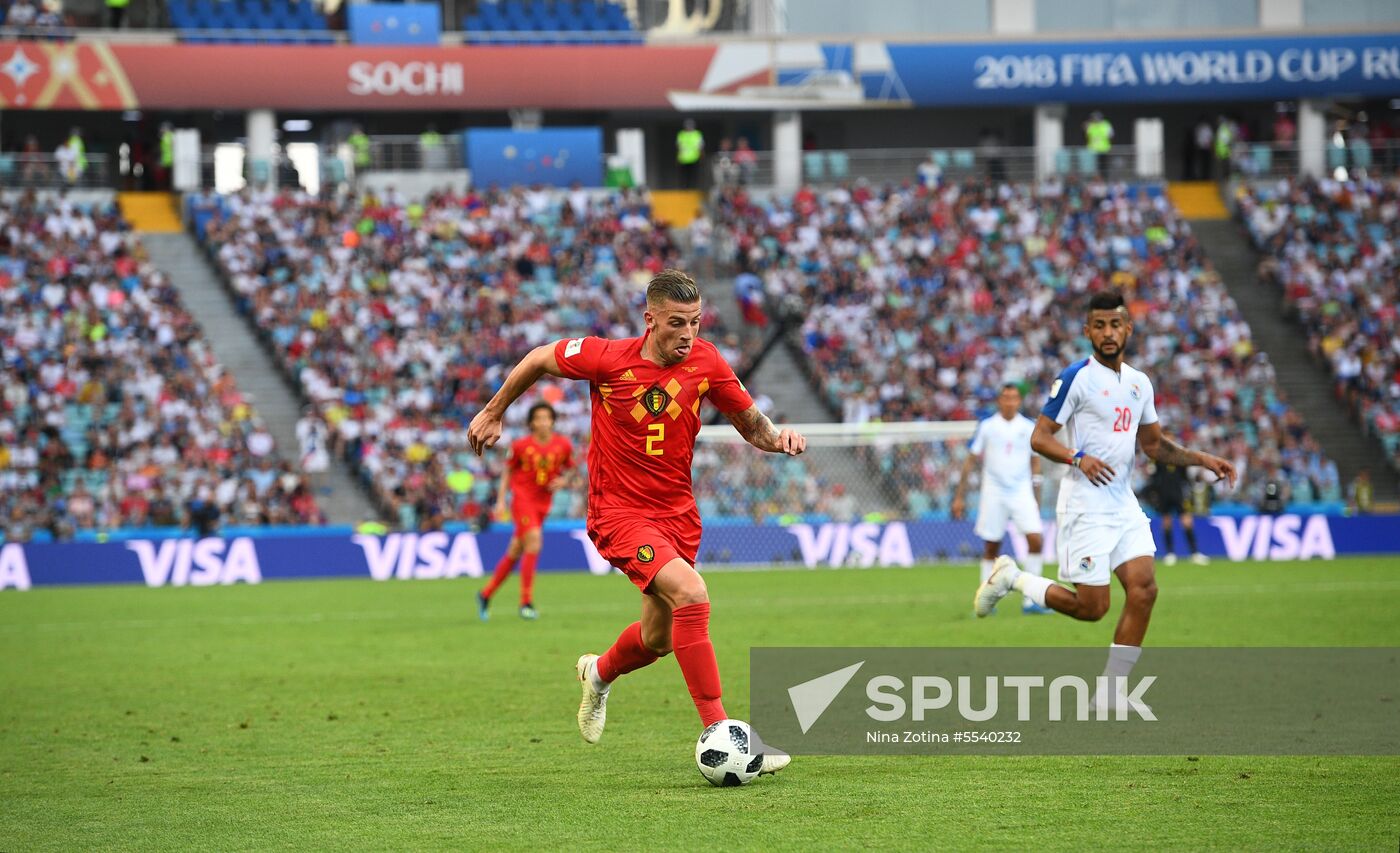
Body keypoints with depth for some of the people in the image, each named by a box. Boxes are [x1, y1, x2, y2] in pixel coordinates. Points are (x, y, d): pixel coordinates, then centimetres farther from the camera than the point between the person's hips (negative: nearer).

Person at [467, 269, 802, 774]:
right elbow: (540, 359, 2)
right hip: (620, 511, -5)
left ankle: (599, 674, 53)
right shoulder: (607, 359, -16)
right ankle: (718, 735, -25)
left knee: (658, 639, 16)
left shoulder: (705, 361, -6)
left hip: (677, 511, 5)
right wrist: (493, 413, 12)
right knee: (691, 593, -28)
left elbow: (750, 421, 6)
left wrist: (777, 438, -16)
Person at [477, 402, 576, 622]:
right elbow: (508, 472, 4)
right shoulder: (521, 446, -7)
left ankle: (485, 595, 28)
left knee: (514, 553, 11)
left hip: (543, 503, 4)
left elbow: (568, 470, 14)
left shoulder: (563, 445, 0)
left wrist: (563, 481, -8)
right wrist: (501, 501, -2)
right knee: (534, 541, -22)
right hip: (523, 498, -4)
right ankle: (526, 602, -19)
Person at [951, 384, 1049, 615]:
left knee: (1035, 540, -14)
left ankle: (1031, 600, -8)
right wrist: (959, 496, 2)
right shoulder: (987, 426, 0)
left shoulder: (1029, 427, 4)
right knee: (991, 547, 2)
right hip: (994, 493, -1)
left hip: (1022, 492, 1)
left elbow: (1035, 461, 14)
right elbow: (970, 459, 4)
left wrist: (1036, 496, 11)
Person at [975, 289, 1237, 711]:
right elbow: (1039, 437, -11)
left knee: (1143, 590, -8)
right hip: (1086, 506, -7)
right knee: (1092, 607, -8)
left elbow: (1154, 445, 24)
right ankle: (1011, 578, 14)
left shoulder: (1139, 383, 13)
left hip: (1124, 504, 7)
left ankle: (1111, 693, 0)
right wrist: (1078, 458, -27)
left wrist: (1202, 459, 11)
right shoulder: (1076, 378, -9)